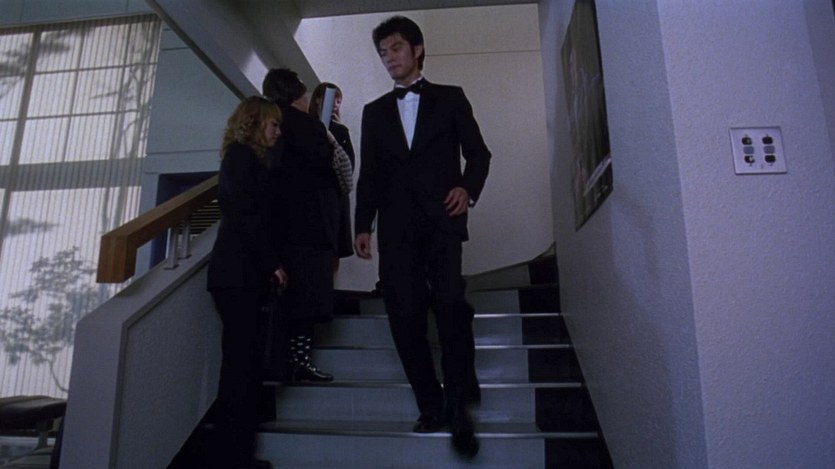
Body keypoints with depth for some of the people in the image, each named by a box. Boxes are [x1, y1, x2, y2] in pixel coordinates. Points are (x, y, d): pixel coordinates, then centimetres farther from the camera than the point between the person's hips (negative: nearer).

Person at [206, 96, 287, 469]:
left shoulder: (248, 158, 21)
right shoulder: (241, 156, -5)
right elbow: (244, 216, -16)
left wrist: (269, 263, 10)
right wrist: (273, 263, -12)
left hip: (244, 272, 9)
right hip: (237, 273, -9)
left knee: (244, 361, 9)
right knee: (242, 361, -6)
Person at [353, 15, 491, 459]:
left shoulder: (450, 98, 13)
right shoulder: (374, 111, 19)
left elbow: (478, 152, 11)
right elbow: (369, 175, 14)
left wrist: (469, 188, -9)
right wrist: (363, 225, 5)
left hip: (441, 219, -2)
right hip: (396, 225, 3)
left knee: (450, 304, -16)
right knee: (405, 316, -2)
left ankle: (458, 406, -3)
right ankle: (432, 404, 10)